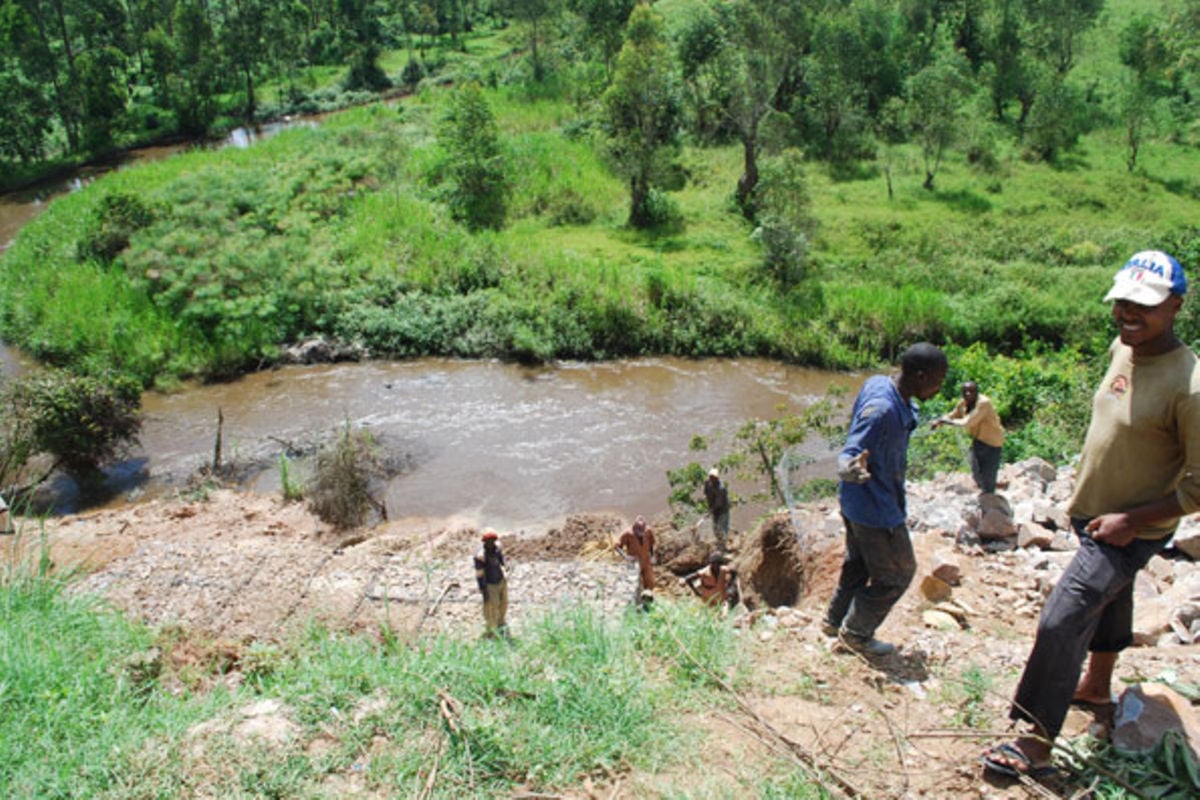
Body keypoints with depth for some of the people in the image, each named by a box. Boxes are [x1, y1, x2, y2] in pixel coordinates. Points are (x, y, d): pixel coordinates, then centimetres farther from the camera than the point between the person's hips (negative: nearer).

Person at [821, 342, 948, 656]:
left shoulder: (877, 383, -5)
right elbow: (848, 455, -34)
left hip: (855, 502, 9)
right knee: (897, 573, 10)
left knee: (858, 563, 25)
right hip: (876, 510, -9)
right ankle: (856, 633, 25)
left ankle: (834, 620, 42)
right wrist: (851, 469, -58)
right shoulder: (883, 410, -32)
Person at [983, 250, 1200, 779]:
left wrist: (1131, 520, -22)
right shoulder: (1122, 348, -3)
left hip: (1132, 531, -8)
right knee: (1109, 601, 28)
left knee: (1061, 621, -11)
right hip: (1093, 513, 8)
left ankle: (1035, 743, 1)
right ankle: (1097, 685, 51)